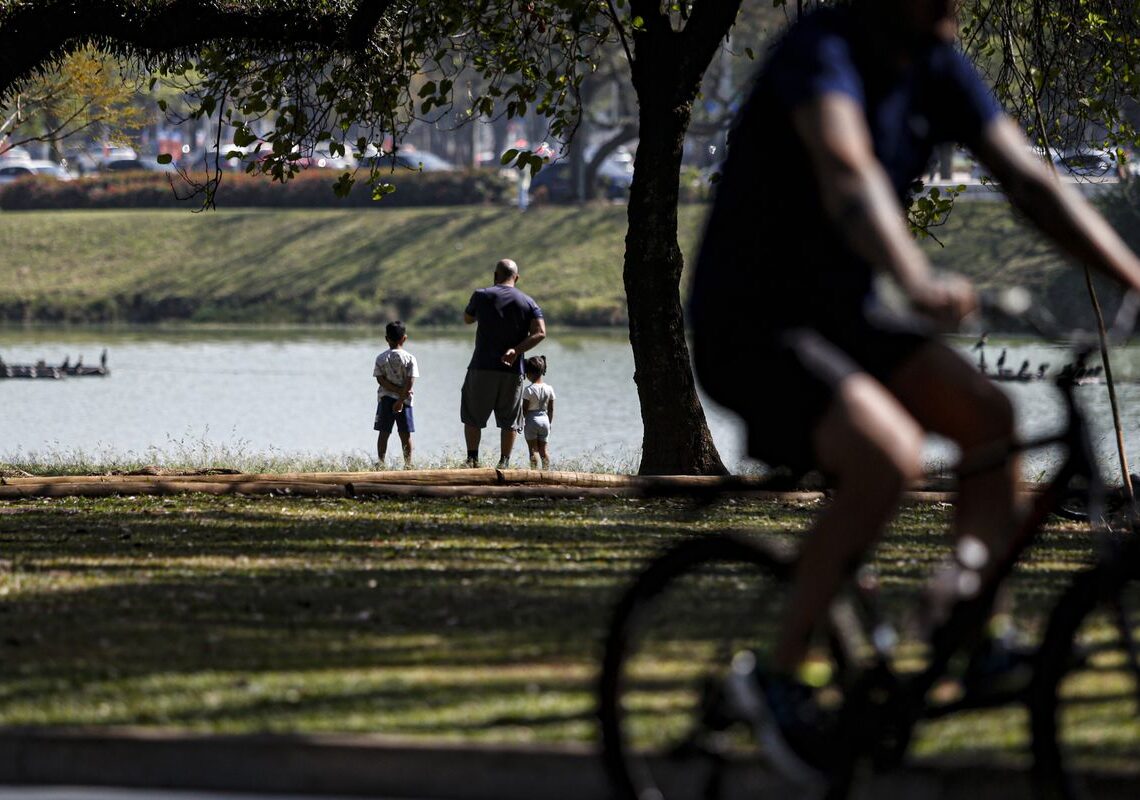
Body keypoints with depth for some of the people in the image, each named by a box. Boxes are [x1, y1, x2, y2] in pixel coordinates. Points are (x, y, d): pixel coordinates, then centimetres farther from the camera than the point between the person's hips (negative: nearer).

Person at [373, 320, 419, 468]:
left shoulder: (381, 358, 0)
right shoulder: (409, 358, -5)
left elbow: (380, 379, -8)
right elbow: (410, 383, -12)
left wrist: (398, 390, -11)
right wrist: (401, 399, -12)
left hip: (385, 398, 1)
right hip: (404, 400, -1)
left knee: (383, 433, 5)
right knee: (405, 434, 5)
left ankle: (381, 462, 1)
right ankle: (408, 463, 4)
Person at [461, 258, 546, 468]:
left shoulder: (482, 296, 0)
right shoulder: (528, 303, 4)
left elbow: (467, 319, 18)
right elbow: (540, 333, -10)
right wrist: (516, 351, -14)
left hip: (482, 367, -1)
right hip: (512, 371, 1)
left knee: (472, 416, 11)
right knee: (509, 420, 8)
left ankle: (472, 458, 5)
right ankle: (504, 462, 2)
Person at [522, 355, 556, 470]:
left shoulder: (529, 390, -14)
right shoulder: (549, 389, 0)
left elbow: (525, 409, -12)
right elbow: (551, 408, 6)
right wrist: (550, 423, 16)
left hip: (532, 421, -5)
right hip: (544, 420, 5)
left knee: (533, 449, -1)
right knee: (543, 449, 11)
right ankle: (546, 470, 9)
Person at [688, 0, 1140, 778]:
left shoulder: (940, 71, 1)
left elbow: (1030, 180, -1)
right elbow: (849, 174, -41)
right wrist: (920, 283, -58)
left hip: (844, 313, 8)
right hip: (751, 326, -8)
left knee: (990, 413, -13)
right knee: (890, 455, -29)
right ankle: (781, 676, -17)